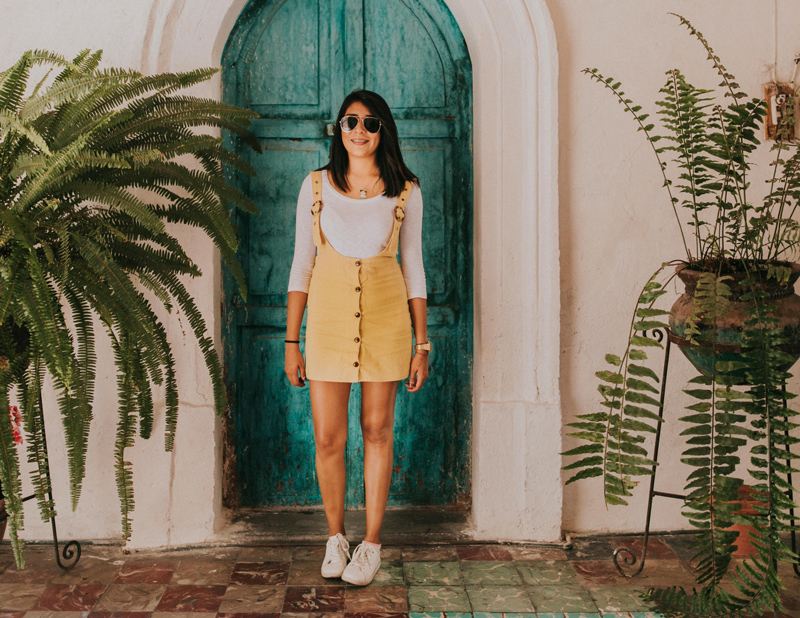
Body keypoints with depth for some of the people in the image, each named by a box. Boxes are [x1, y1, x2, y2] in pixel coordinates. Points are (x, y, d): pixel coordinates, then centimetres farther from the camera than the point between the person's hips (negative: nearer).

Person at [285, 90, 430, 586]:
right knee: (328, 438, 0)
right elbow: (302, 265, 4)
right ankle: (336, 535, 23)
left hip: (385, 317, 0)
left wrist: (422, 344, 3)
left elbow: (413, 268, 6)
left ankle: (372, 543, 20)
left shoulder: (405, 191, 3)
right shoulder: (316, 186, 3)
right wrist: (291, 342, 1)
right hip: (328, 317, 0)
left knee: (377, 431, 6)